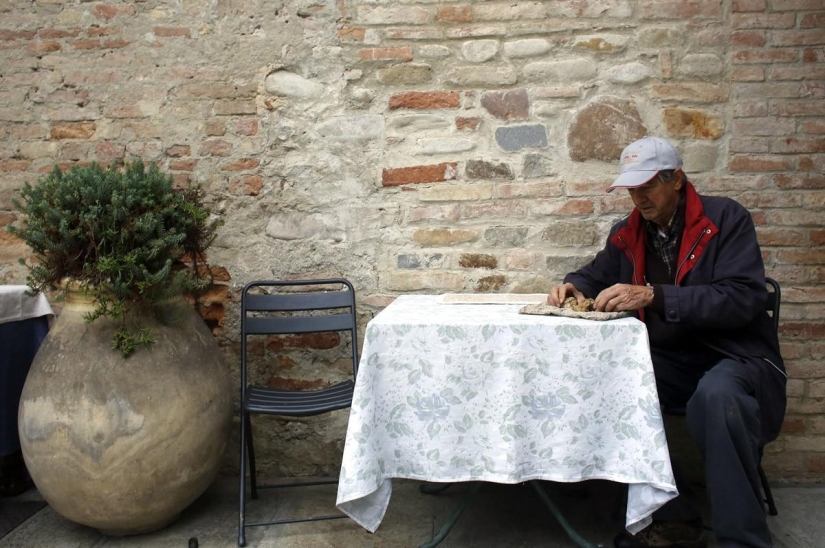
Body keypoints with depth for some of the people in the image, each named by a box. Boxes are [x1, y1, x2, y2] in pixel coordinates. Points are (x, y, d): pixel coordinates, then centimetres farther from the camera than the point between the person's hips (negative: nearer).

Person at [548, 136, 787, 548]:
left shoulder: (726, 219, -7)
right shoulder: (627, 233, 9)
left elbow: (743, 298, -19)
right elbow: (595, 275, 24)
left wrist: (653, 296, -29)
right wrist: (574, 286, -2)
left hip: (734, 356, -5)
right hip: (668, 361, 5)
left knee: (716, 395, -37)